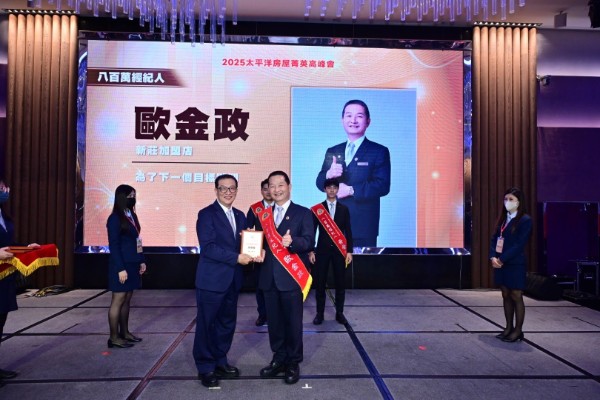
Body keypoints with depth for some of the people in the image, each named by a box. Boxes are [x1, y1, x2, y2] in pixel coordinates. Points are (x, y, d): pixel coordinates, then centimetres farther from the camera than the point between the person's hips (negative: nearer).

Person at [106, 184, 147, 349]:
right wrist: (121, 268, -19)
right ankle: (114, 337, 8)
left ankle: (124, 332, 24)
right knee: (118, 301, -1)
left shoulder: (132, 215, 12)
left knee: (127, 300, 14)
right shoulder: (115, 218, -13)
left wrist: (141, 261, 13)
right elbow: (114, 246, -16)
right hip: (121, 266, -8)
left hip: (132, 264, 8)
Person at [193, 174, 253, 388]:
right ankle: (205, 367, 20)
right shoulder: (206, 214, -10)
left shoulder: (240, 215, 12)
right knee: (207, 324, 5)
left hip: (233, 279, 7)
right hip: (212, 279, -7)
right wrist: (237, 258, -22)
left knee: (227, 323, 16)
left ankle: (220, 361, 32)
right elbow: (208, 247, -19)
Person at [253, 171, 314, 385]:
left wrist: (292, 241, -31)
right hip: (269, 277, 5)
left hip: (291, 277, -4)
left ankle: (293, 363, 22)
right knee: (274, 321, 14)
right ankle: (279, 359, 30)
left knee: (293, 322, 6)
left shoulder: (303, 213, -3)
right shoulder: (263, 214, 12)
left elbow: (309, 241, -12)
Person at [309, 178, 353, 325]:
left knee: (340, 282, 4)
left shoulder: (344, 209, 7)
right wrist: (311, 251, -4)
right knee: (320, 282, 1)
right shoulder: (317, 209, 3)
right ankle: (320, 313, 12)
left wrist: (349, 251, 0)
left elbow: (348, 231, 6)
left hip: (339, 250, 1)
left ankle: (339, 313, 16)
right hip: (322, 250, -1)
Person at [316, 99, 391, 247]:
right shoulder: (332, 151, 14)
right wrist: (328, 175, -12)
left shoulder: (379, 151, 0)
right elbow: (320, 183, 11)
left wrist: (351, 190, -17)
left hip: (363, 226, -3)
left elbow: (383, 186, -10)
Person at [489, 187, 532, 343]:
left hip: (515, 264, -7)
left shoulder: (525, 220, -8)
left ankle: (518, 330, 11)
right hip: (500, 263, 7)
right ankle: (509, 327, 21)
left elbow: (519, 244, -15)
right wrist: (493, 257, -7)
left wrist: (502, 259, -18)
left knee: (516, 297, 1)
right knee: (506, 296, 12)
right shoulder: (503, 218, 13)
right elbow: (494, 239, 8)